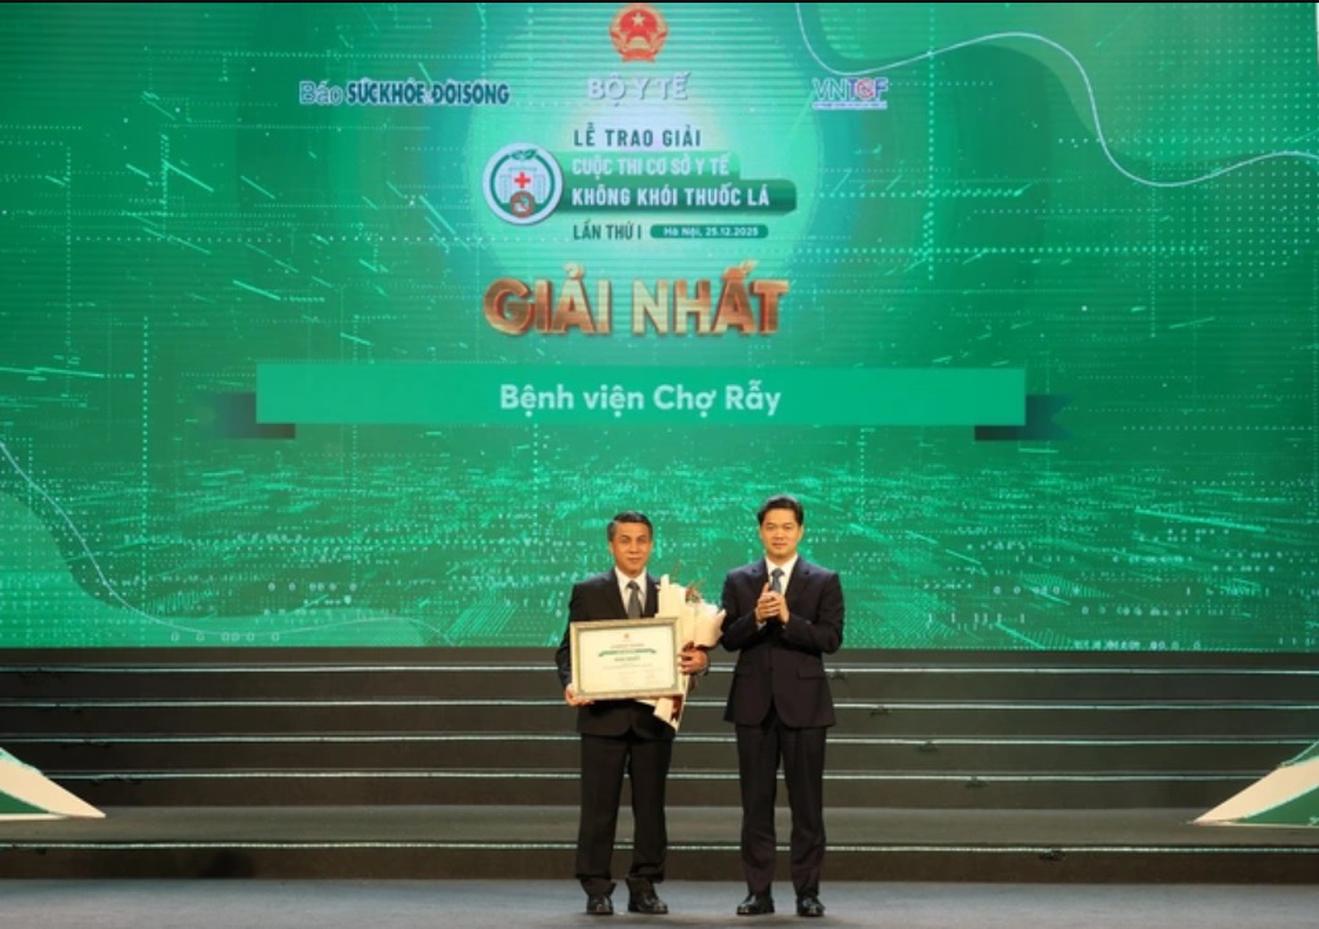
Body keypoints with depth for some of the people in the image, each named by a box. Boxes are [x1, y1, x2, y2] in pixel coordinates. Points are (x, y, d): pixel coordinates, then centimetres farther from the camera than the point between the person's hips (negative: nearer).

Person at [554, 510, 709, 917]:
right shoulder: (588, 592, 5)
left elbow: (687, 650, 8)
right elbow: (568, 648, 3)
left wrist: (699, 660, -15)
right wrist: (570, 683, -16)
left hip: (653, 716, 2)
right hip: (603, 715, -2)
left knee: (651, 806, 5)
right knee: (599, 806, -1)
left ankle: (644, 888, 12)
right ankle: (597, 890, 4)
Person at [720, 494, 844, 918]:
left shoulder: (824, 581, 3)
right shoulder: (738, 581, 9)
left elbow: (831, 638, -7)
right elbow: (728, 639, 1)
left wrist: (788, 619, -19)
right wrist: (755, 618, -17)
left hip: (803, 703, -2)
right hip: (753, 703, 2)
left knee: (807, 803, 0)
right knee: (756, 803, 4)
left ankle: (807, 891, 6)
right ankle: (758, 891, 8)